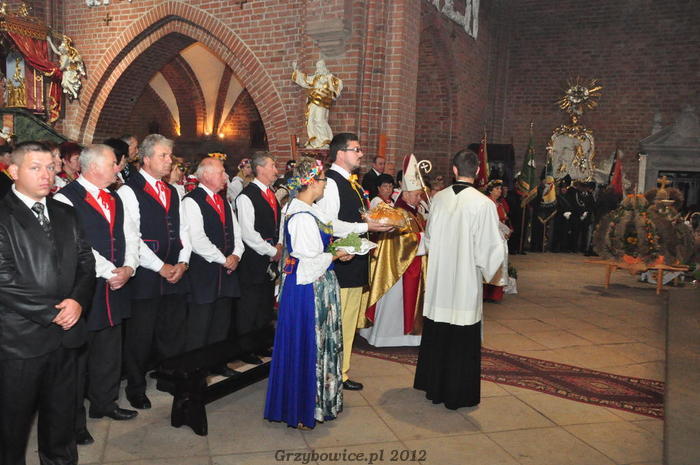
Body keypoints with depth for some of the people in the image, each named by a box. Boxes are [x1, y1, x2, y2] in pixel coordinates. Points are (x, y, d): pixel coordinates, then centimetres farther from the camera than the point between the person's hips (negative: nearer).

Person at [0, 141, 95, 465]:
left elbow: (85, 263, 9)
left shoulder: (65, 214, 12)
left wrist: (77, 300, -9)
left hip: (65, 332, 5)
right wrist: (53, 312, -14)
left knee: (61, 412, 18)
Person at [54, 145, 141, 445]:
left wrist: (129, 268, -5)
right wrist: (110, 272, -17)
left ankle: (104, 403, 35)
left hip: (116, 285, 7)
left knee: (109, 351, 17)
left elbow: (130, 236, 11)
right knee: (78, 353, 5)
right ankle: (73, 419, 19)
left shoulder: (114, 199, 13)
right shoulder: (66, 199, -13)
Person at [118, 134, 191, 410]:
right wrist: (161, 267, -13)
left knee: (174, 333, 12)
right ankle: (136, 388, 21)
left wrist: (183, 262, 0)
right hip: (145, 275, -6)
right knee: (140, 336, 4)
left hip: (176, 273, 6)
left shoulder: (172, 192, 16)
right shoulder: (130, 190, -6)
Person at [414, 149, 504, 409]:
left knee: (436, 334, 16)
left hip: (438, 279, 5)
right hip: (466, 281, -4)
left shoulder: (439, 198, -1)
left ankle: (433, 387, 31)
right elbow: (491, 247, -12)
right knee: (463, 339, 7)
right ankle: (457, 395, 18)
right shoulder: (483, 204, -14)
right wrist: (487, 271, 5)